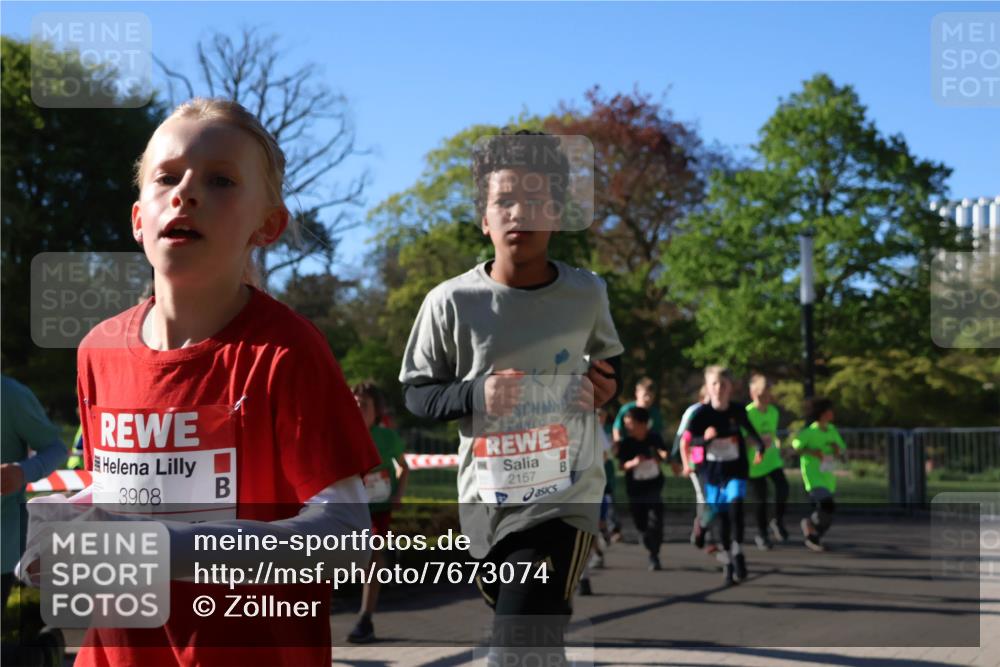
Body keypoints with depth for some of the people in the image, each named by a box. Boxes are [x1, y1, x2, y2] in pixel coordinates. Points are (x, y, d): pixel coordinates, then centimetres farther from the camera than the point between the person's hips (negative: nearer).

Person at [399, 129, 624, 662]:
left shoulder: (587, 293, -3)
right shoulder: (451, 302, -9)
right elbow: (415, 394, 1)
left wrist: (607, 385, -3)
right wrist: (474, 394, -18)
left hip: (565, 493, -1)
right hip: (486, 497, 2)